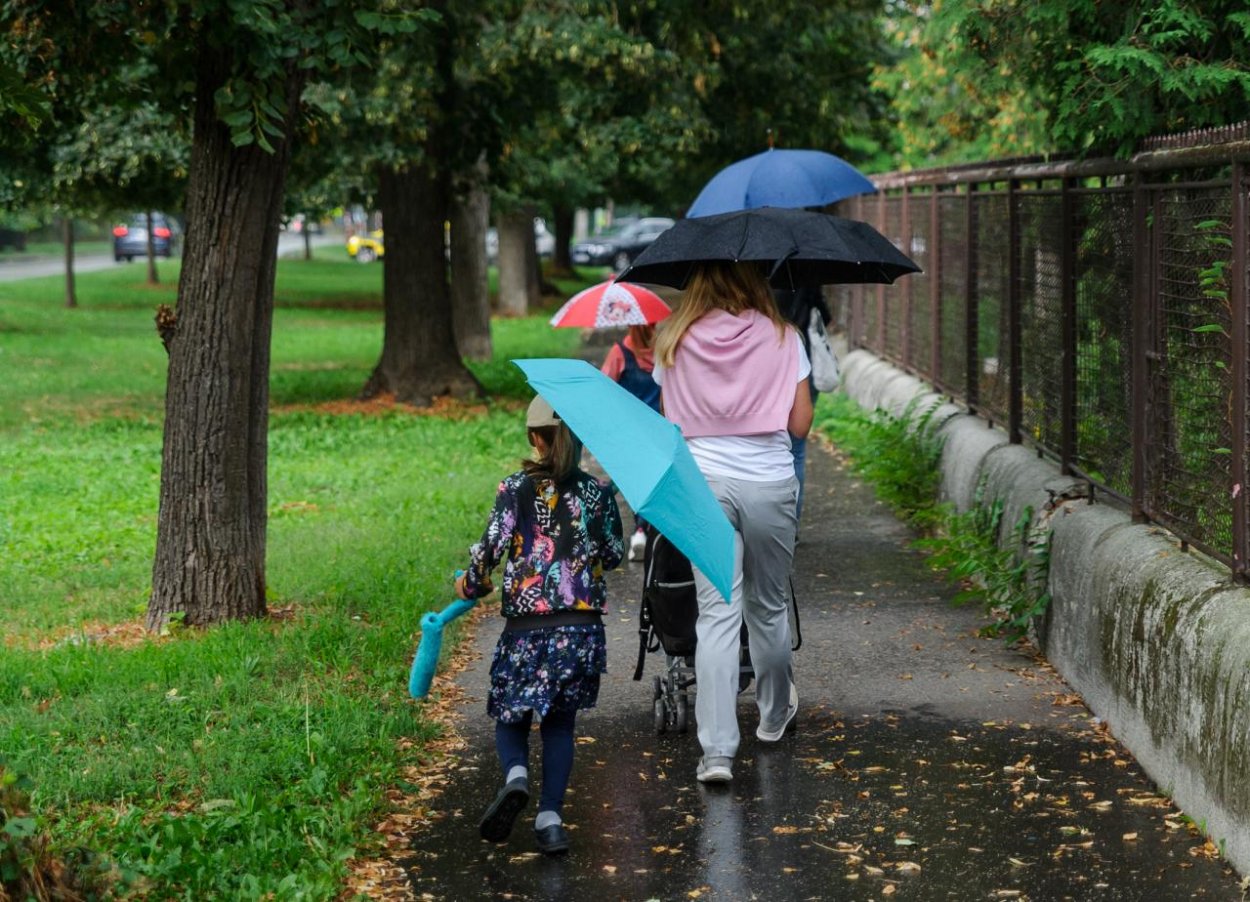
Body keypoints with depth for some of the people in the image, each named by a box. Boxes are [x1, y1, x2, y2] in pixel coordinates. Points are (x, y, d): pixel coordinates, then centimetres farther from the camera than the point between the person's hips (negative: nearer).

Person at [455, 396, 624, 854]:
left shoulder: (516, 489, -3)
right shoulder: (598, 492, 4)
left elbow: (490, 549, -9)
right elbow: (613, 555, 11)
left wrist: (469, 586, 10)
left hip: (527, 629, -2)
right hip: (584, 629, 2)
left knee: (511, 718, 14)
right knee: (560, 722, 13)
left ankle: (515, 774, -17)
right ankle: (550, 818, 1)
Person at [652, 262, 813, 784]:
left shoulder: (674, 342, 4)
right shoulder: (781, 338, 1)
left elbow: (670, 420, 9)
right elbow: (800, 424, 2)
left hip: (702, 481, 0)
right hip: (770, 482, 0)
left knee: (716, 613, -3)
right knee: (768, 607, 18)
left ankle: (716, 749, -12)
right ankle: (775, 715, 40)